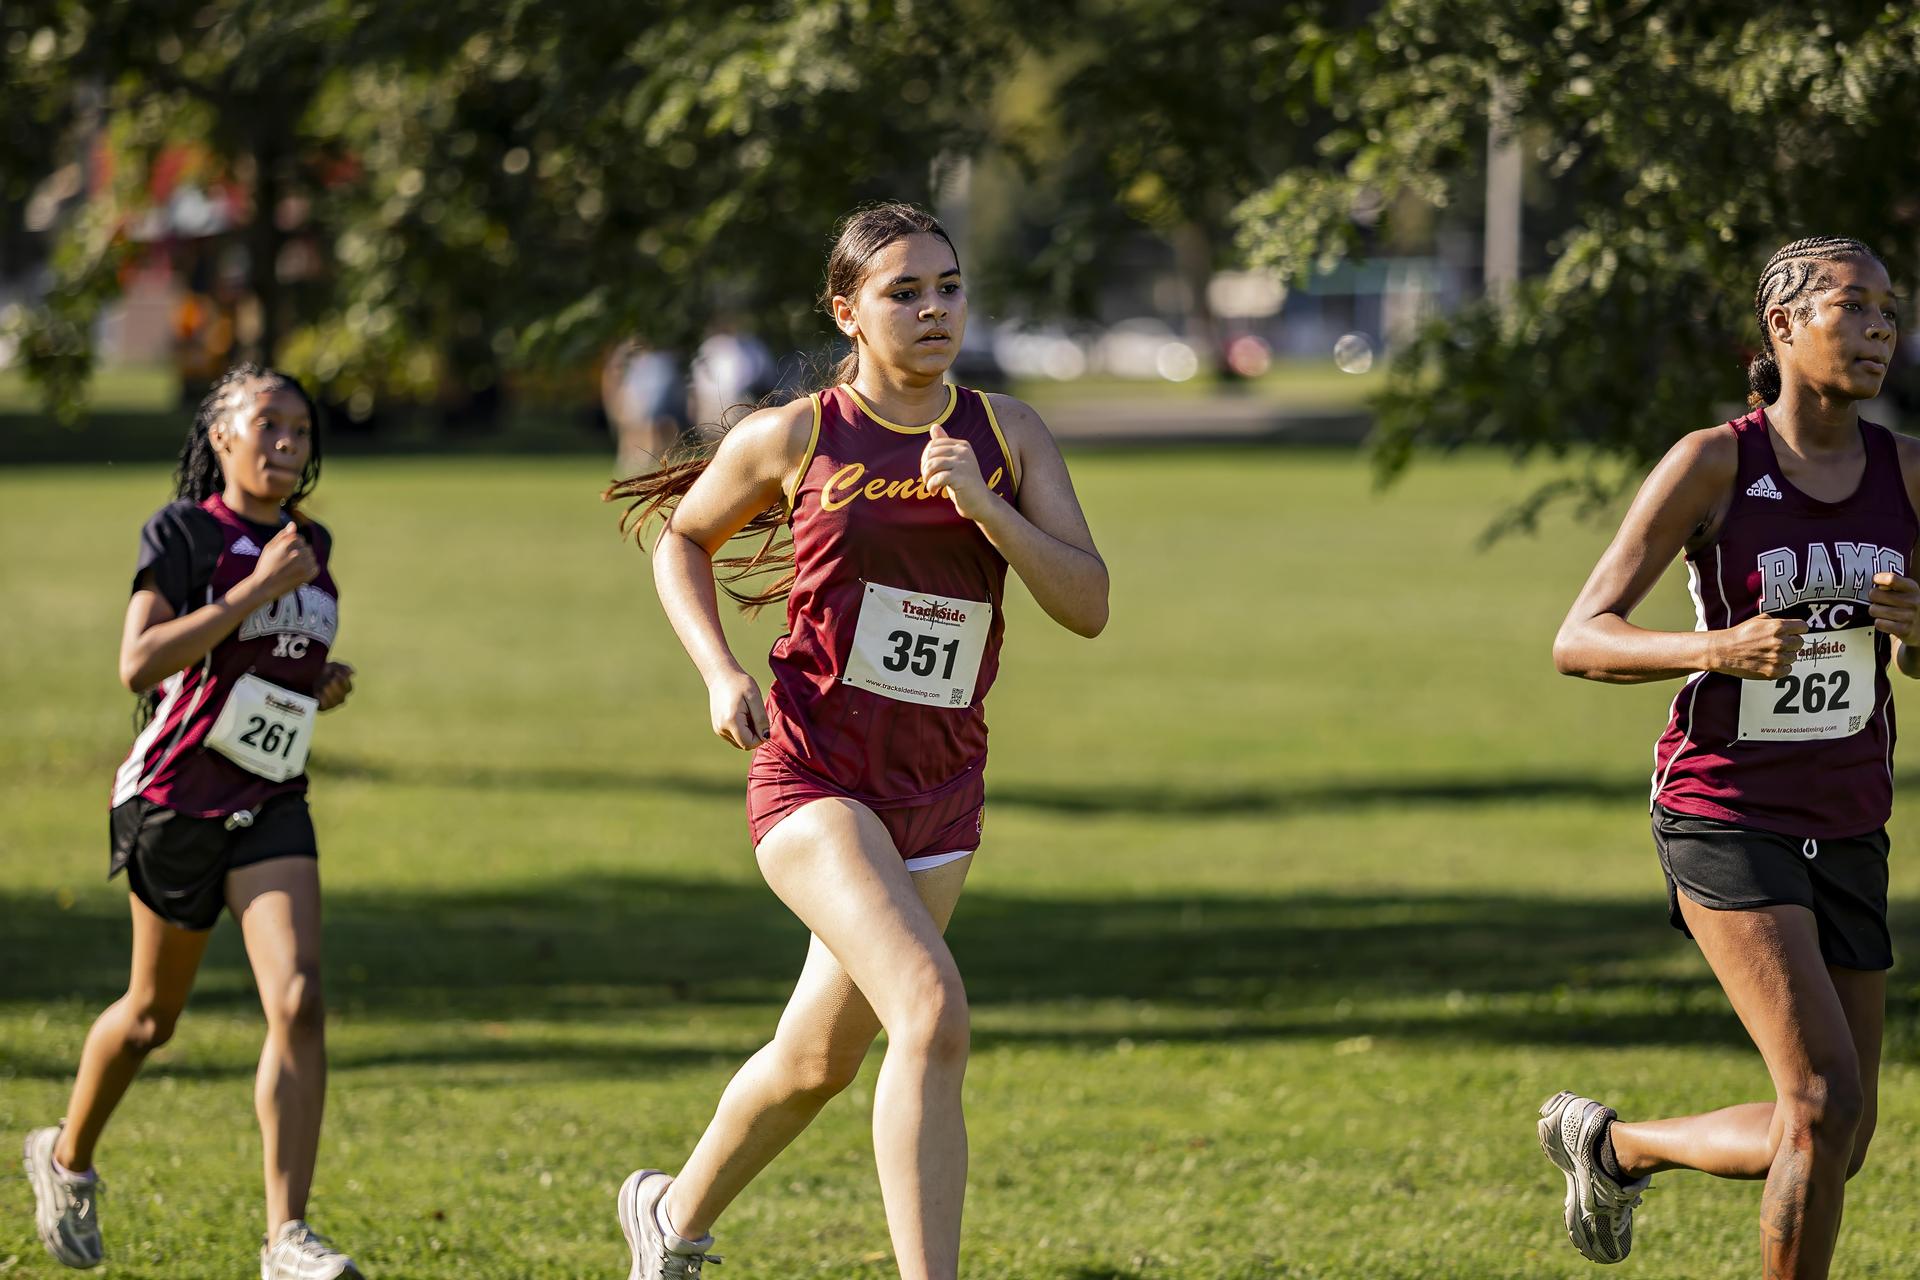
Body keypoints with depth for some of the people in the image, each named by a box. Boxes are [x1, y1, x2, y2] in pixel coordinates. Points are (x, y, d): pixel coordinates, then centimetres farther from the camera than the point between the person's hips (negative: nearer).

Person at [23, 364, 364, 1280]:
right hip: (175, 798, -4)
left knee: (299, 1001, -15)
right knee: (154, 1013, 12)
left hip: (270, 805, 4)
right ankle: (67, 1159, 41)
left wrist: (320, 687, 6)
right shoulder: (183, 533, -10)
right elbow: (138, 664, -23)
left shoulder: (310, 546, 10)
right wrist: (256, 589, -25)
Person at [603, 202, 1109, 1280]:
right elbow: (682, 540, 14)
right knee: (933, 1009, -26)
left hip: (941, 787, 5)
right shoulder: (797, 438, -4)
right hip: (813, 775, -5)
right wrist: (720, 673, -1)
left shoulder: (1008, 435, 3)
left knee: (821, 1059, 19)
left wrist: (983, 505, -18)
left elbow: (1088, 605, -4)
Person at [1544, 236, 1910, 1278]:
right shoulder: (1712, 464, -10)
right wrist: (1718, 650, -28)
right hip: (1724, 816, -6)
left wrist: (1913, 630, -13)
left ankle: (1612, 1144, 35)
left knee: (1833, 1148, 8)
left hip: (1844, 830, 6)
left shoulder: (1903, 472, 2)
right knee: (1826, 1100, -20)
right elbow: (1578, 642, -10)